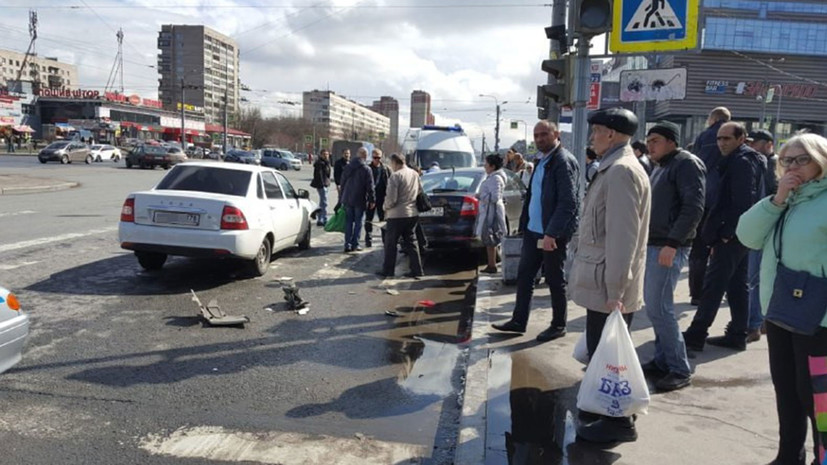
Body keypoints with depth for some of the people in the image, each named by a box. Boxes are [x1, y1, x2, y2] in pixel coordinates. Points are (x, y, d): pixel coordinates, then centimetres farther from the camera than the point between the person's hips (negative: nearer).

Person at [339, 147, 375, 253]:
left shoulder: (347, 167, 6)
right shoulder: (366, 169, -11)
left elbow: (342, 183, 12)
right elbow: (370, 187, -10)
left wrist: (343, 198, 20)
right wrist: (372, 200, -2)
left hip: (347, 199, 5)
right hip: (360, 200, -5)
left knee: (348, 222, 9)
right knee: (358, 222, 5)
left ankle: (347, 244, 8)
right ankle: (355, 244, 4)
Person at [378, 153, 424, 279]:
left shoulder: (395, 176, -16)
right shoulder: (415, 174, 7)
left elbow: (391, 199, -19)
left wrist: (385, 207, 0)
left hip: (397, 215, -7)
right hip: (413, 214, 7)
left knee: (390, 243, 6)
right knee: (411, 242, 13)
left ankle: (387, 270, 12)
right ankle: (416, 270, 12)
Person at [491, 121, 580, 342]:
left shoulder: (564, 161, -14)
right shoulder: (541, 161, 14)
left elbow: (568, 202, -21)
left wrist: (551, 233, -24)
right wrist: (525, 223, 11)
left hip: (552, 234, -8)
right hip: (533, 230, 9)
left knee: (555, 280, 5)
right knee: (524, 275, 12)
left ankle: (558, 326, 20)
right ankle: (518, 321, 23)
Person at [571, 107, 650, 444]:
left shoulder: (621, 170, -17)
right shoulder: (614, 168, 15)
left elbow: (622, 236, -23)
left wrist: (615, 290, -23)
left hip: (609, 287, -10)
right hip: (604, 283, 10)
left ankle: (619, 422, 16)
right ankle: (607, 410, 33)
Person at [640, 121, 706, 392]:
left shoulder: (686, 164, -9)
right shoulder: (661, 167, 19)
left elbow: (694, 207, -19)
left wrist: (672, 244, -24)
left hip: (669, 247, -9)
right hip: (652, 244, 9)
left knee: (658, 307, -9)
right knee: (654, 305, 12)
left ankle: (680, 370, 1)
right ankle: (663, 360, 22)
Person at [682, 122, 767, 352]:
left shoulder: (741, 162, -13)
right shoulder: (747, 160, 19)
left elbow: (743, 202, -21)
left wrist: (726, 233, -19)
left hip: (731, 237, -10)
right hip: (739, 235, 10)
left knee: (713, 285, -8)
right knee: (737, 285, 13)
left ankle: (695, 335, -5)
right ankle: (738, 335, 20)